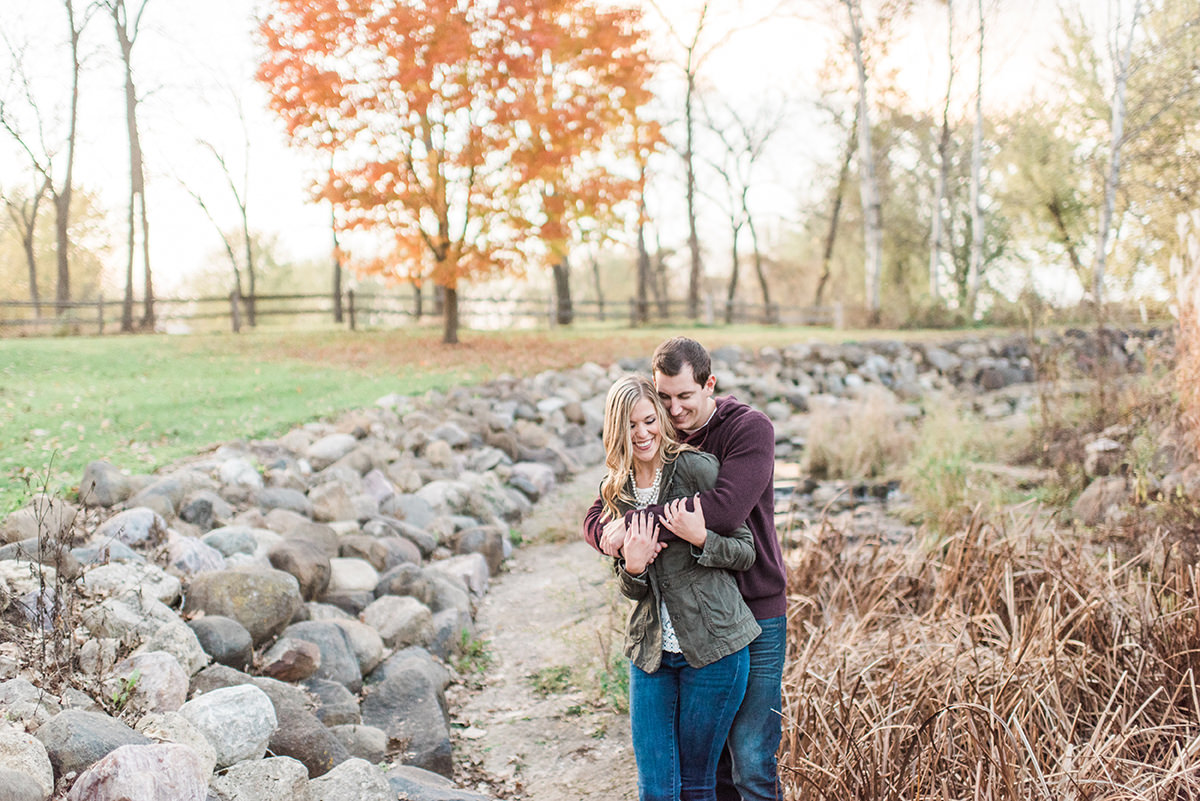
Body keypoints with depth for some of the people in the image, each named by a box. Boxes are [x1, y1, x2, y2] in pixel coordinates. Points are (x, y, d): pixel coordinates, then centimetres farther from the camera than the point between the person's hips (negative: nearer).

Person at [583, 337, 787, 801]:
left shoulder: (750, 429, -12)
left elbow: (725, 508, -29)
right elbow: (596, 519, 1)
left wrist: (638, 525, -28)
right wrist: (615, 536, -24)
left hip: (754, 612, -5)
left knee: (751, 763, -2)